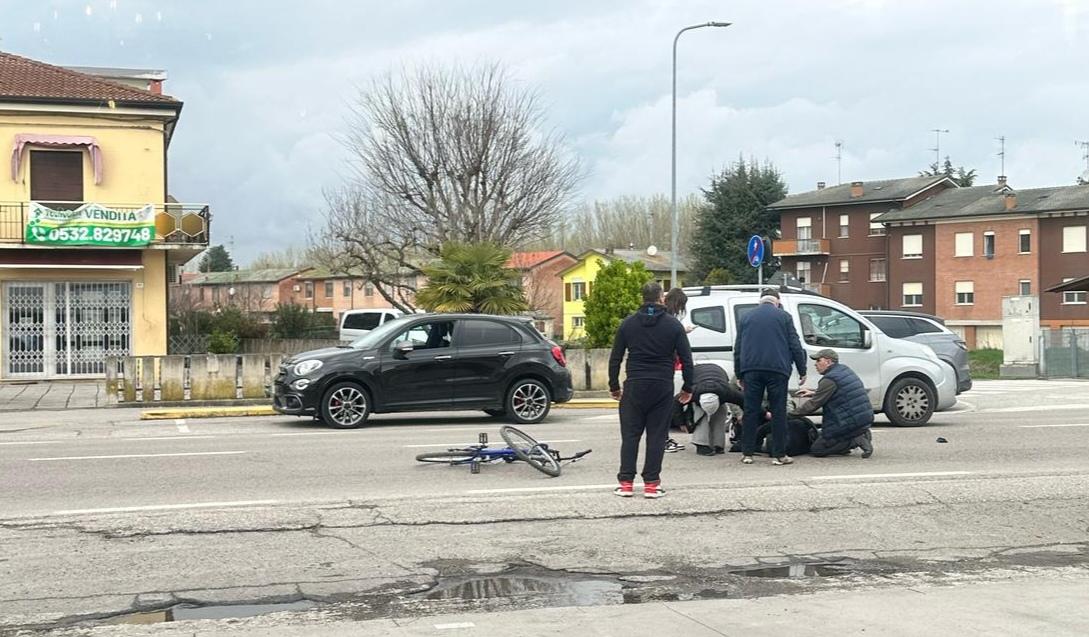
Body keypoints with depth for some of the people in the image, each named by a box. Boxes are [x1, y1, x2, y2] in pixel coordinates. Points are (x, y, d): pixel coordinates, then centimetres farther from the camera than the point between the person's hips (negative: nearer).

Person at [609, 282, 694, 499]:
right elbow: (686, 359, 0)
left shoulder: (628, 324, 5)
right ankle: (651, 484, 2)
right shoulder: (673, 325, 1)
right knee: (657, 435, 3)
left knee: (630, 435, 6)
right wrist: (687, 388, 9)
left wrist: (614, 387, 14)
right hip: (662, 388, -1)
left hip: (634, 387, 1)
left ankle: (626, 483, 2)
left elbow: (615, 358, 5)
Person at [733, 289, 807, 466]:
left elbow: (737, 348, 15)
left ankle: (747, 453, 5)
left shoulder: (747, 318, 16)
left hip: (751, 370, 2)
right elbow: (795, 346, 3)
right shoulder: (783, 317, 8)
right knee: (778, 412, 1)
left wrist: (739, 375, 20)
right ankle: (779, 455, 0)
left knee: (750, 411, 5)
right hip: (777, 370, -2)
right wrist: (802, 371, 8)